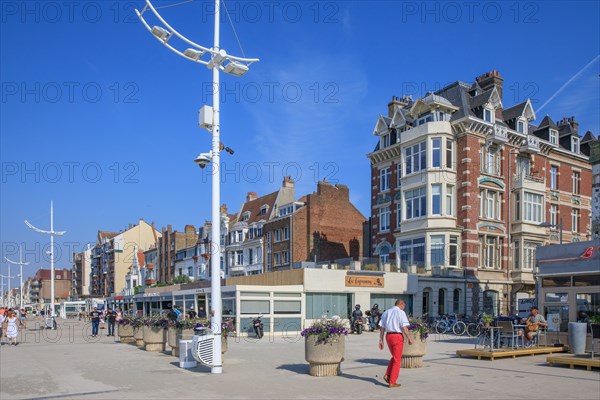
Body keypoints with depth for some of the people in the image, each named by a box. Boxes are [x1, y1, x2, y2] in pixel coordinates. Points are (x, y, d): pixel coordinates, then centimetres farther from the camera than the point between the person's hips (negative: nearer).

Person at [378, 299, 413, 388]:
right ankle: (392, 382, 6)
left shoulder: (386, 312, 12)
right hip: (397, 336, -6)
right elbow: (404, 327, -14)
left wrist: (381, 340, 10)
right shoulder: (401, 313, -6)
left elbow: (382, 327, 9)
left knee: (394, 357, 23)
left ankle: (387, 375, 10)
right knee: (397, 360, 4)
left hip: (388, 336, 6)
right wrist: (409, 338, -6)